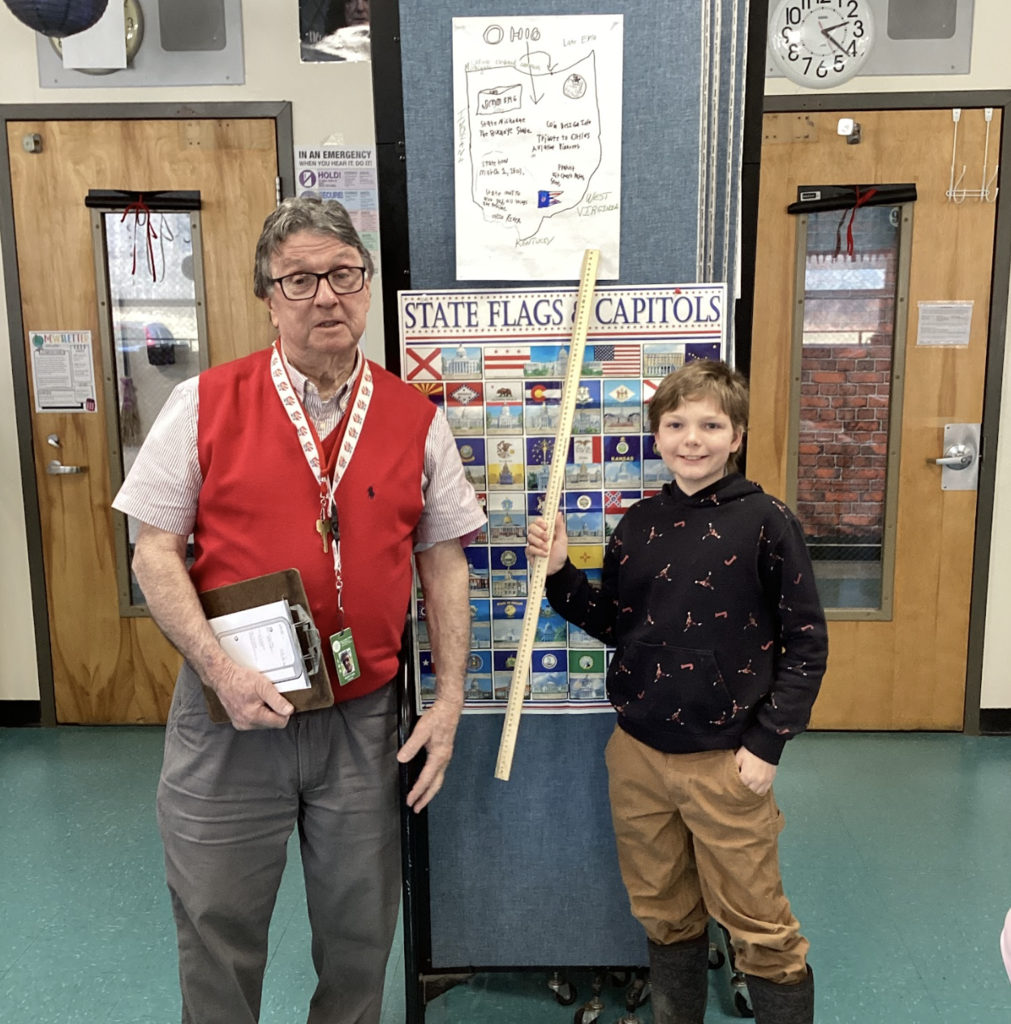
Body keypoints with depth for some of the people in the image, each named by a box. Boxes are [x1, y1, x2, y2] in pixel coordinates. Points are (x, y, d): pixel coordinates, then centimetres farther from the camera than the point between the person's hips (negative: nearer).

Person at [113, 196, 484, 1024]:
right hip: (228, 716, -1)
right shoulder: (203, 404, -4)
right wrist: (221, 669, -17)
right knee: (218, 934, 16)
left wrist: (449, 700, -1)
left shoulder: (417, 419, 0)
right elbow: (156, 553, -3)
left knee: (361, 933, 19)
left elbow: (444, 562, 4)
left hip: (364, 720, 2)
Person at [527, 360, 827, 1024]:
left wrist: (767, 743, -10)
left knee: (760, 928, 10)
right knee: (664, 915, 21)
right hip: (637, 754, 5)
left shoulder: (766, 522, -10)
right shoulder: (638, 525, 3)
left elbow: (806, 644, -7)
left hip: (727, 762, -4)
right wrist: (559, 572, -3)